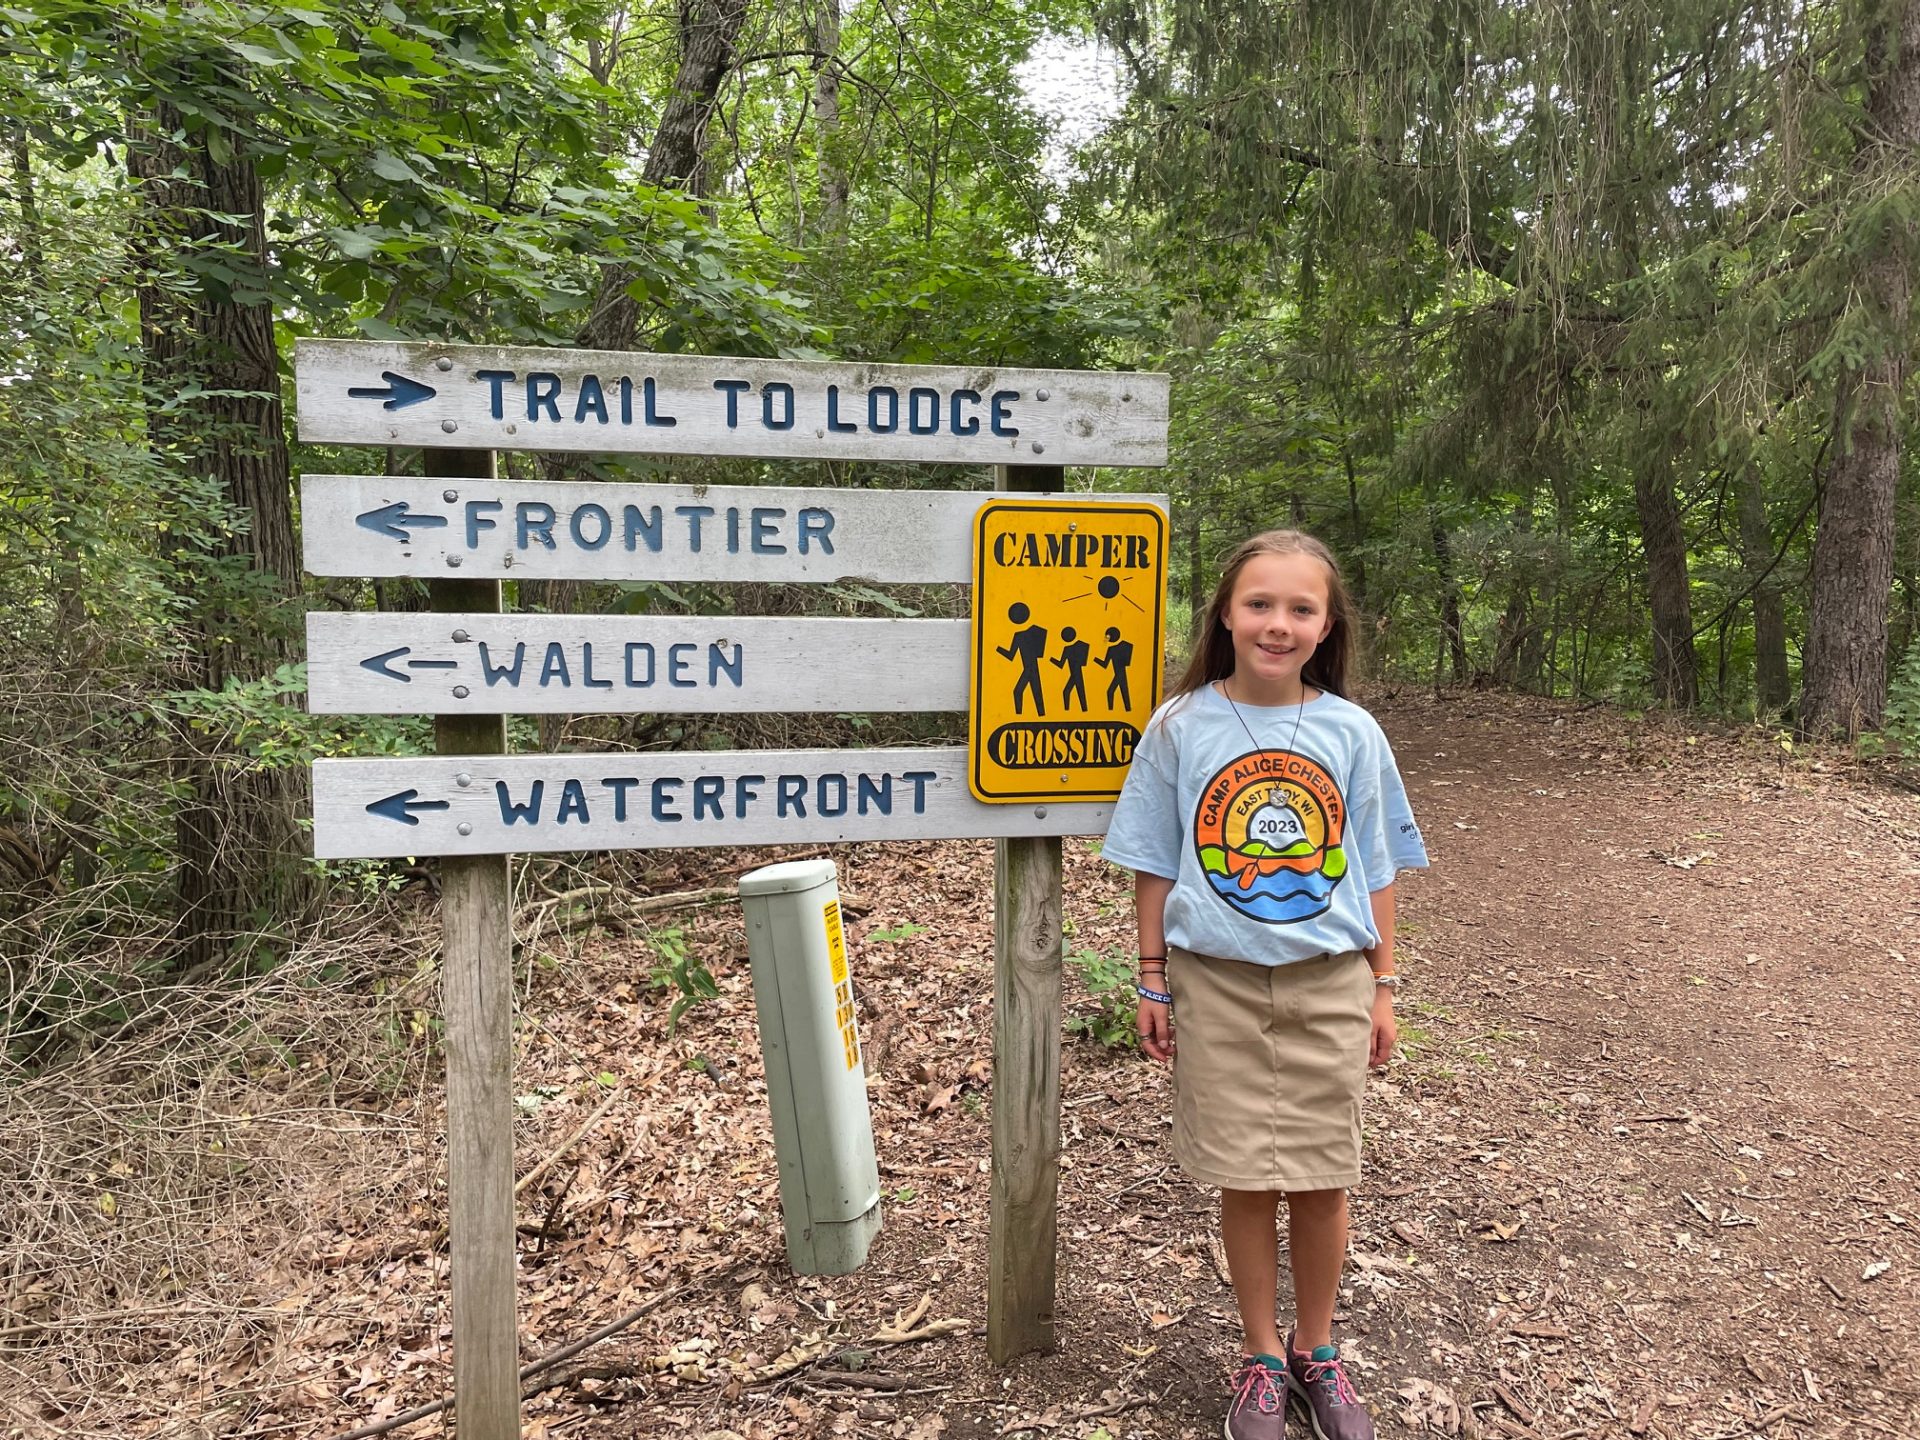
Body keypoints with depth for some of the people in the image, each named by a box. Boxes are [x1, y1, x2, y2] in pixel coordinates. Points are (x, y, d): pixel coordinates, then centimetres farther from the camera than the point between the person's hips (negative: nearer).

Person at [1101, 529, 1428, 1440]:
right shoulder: (1180, 728, -5)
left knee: (1322, 1178, 10)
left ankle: (1315, 1351, 33)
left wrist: (1381, 988, 6)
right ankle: (1262, 1355, 29)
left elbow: (1376, 871, 5)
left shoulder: (1351, 733, -2)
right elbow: (1154, 864, 1)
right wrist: (1152, 982, 1)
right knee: (1246, 1179, 8)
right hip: (1218, 983, -1)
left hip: (1328, 985, 1)